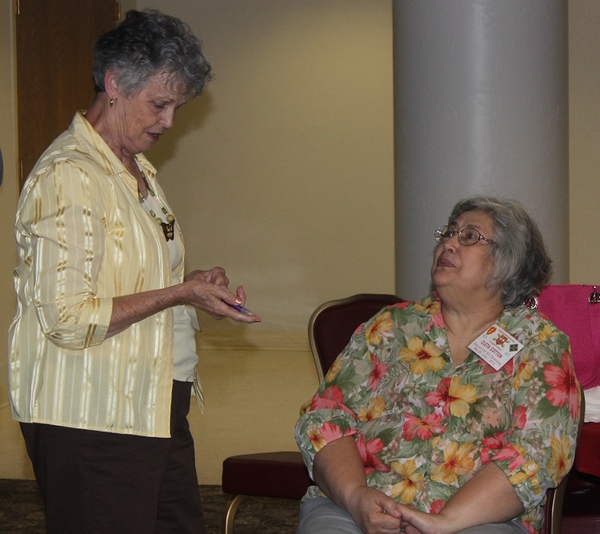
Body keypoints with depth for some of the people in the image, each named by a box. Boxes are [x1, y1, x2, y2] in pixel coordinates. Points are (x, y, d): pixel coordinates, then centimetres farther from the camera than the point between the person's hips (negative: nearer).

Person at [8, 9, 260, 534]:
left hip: (156, 410, 9)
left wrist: (194, 282, 9)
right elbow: (67, 319, -19)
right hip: (90, 425, -9)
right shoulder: (68, 176, -13)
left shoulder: (138, 172, 19)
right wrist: (179, 294, -16)